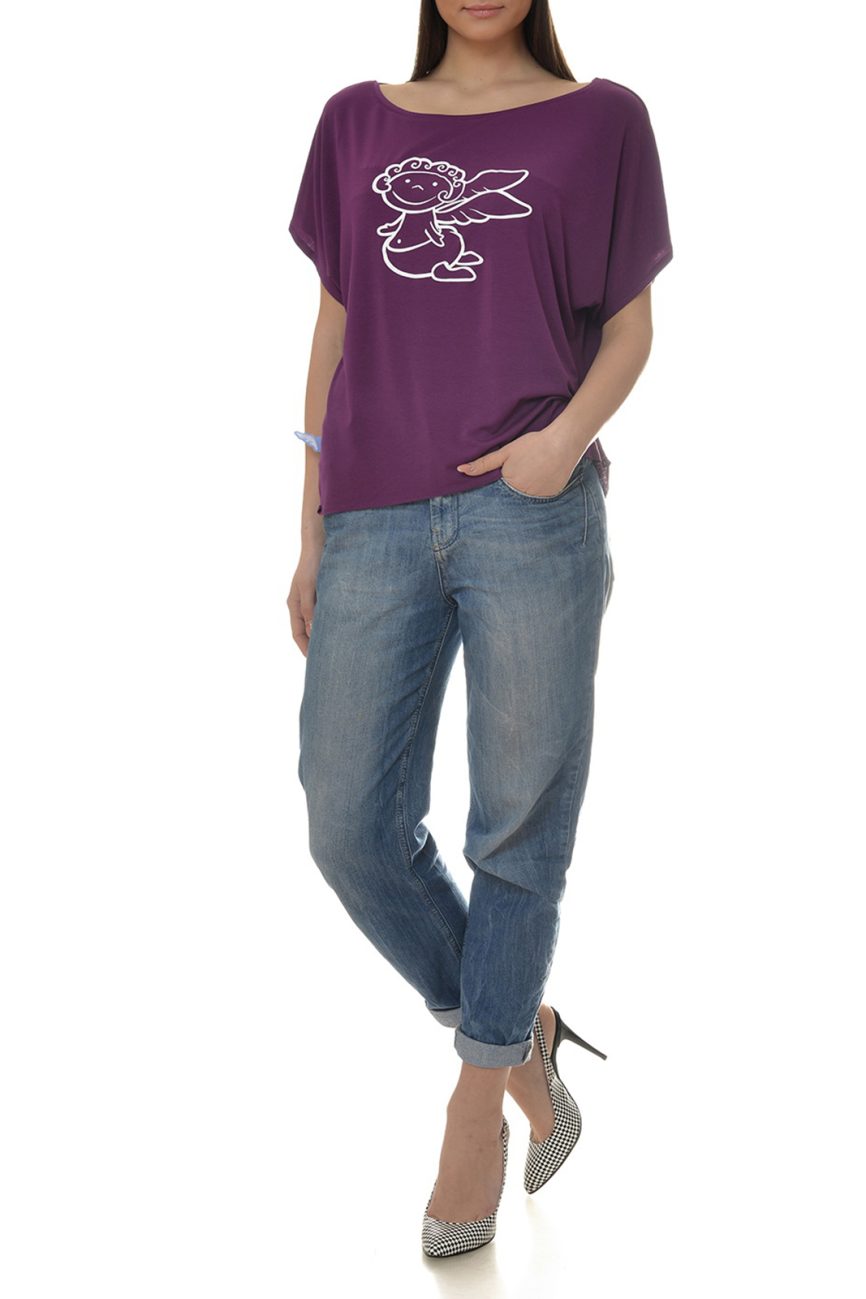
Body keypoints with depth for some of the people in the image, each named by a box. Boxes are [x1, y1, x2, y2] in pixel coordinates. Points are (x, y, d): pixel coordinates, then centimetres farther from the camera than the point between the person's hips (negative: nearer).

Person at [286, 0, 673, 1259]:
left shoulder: (601, 118, 9)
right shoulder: (358, 122, 16)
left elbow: (630, 320, 9)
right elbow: (336, 328, 15)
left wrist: (569, 434, -12)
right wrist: (312, 532, 10)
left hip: (533, 511, -2)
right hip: (379, 526, 3)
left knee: (519, 823, 2)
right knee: (352, 824, 0)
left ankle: (476, 1103, 20)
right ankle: (521, 1036, 23)